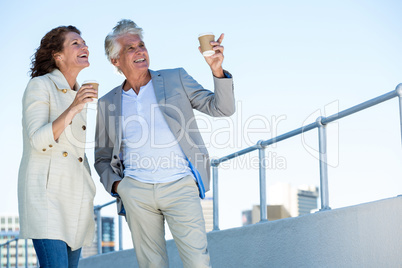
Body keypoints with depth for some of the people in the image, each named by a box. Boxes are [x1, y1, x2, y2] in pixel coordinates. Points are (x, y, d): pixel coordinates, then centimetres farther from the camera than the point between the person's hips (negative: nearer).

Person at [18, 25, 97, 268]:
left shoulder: (78, 94, 17)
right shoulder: (40, 86, -3)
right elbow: (37, 141, -16)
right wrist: (72, 109, -23)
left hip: (75, 192, 7)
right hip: (46, 190, -7)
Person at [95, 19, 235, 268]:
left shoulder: (176, 79, 10)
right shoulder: (108, 103, 14)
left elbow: (221, 108, 3)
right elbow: (102, 158, 21)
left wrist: (218, 71, -13)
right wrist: (115, 184, 2)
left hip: (180, 187, -2)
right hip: (136, 191, 2)